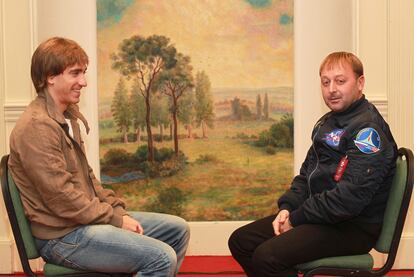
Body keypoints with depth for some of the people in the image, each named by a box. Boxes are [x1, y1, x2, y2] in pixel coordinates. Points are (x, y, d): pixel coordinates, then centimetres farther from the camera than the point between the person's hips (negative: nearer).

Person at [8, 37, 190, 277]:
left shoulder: (68, 117, 13)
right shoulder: (37, 126, -19)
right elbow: (61, 198, -22)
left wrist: (119, 210, 4)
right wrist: (116, 219, -14)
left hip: (86, 219, 10)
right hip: (62, 236, -10)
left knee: (178, 229, 10)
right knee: (162, 258, -22)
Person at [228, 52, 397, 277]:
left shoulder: (368, 129, -17)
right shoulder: (327, 122, 14)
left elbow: (350, 198, -25)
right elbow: (306, 173, 19)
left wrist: (297, 219, -15)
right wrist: (287, 208, -1)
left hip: (354, 227, -9)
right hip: (321, 215, 10)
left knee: (267, 256, -27)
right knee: (240, 241, 6)